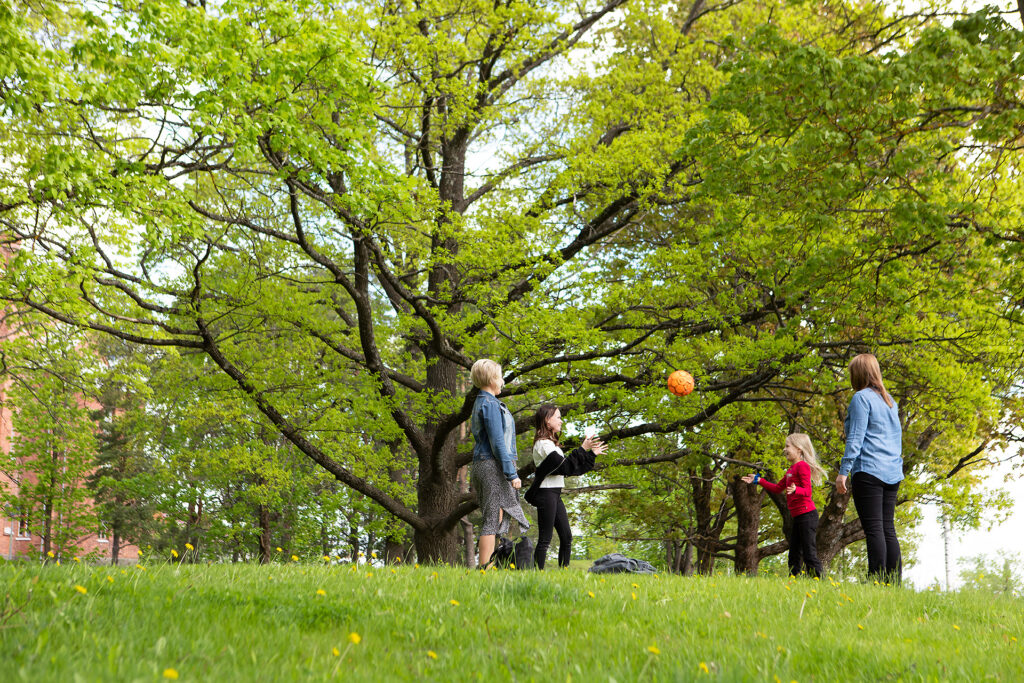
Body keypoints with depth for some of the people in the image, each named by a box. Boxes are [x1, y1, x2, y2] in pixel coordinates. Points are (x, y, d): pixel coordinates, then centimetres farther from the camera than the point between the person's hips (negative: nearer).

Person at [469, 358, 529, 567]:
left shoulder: (481, 403, 20)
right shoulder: (490, 404, -12)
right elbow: (497, 443, -18)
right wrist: (512, 474, -18)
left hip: (483, 465, 10)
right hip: (494, 466, -10)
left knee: (496, 520, 10)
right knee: (493, 520, -9)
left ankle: (485, 568, 9)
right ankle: (485, 568, -10)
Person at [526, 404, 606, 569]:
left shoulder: (551, 443, 19)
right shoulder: (543, 443, -11)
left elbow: (573, 467, 21)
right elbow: (564, 466, -20)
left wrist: (592, 454, 21)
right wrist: (582, 450, -18)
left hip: (555, 495, 10)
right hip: (546, 493, -10)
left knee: (566, 537, 8)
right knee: (545, 539, -8)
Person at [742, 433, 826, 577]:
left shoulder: (802, 466, -10)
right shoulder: (791, 469, 20)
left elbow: (807, 490, -18)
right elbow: (778, 488, 27)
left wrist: (795, 490, -38)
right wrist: (759, 480, 22)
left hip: (807, 515, -10)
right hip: (797, 517, 10)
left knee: (809, 554, -11)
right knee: (794, 556, 10)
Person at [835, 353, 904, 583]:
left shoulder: (862, 398, -5)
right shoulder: (890, 401, 19)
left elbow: (855, 438, -11)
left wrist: (843, 471, -12)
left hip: (868, 471, -8)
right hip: (892, 473, 8)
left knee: (874, 528, -9)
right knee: (888, 529, 8)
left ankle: (878, 581, -12)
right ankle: (894, 582, 5)